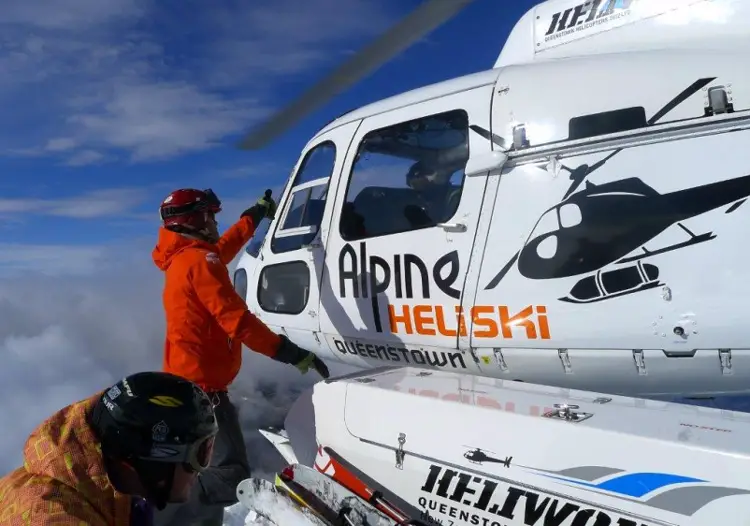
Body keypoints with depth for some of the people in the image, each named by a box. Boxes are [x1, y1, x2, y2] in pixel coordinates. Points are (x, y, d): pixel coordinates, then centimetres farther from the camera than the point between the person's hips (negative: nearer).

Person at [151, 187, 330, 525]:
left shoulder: (183, 257, 15)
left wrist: (258, 212, 45)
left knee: (209, 469, 18)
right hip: (201, 385, -11)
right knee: (231, 473, -14)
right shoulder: (200, 260, -15)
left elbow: (226, 244, 34)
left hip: (186, 382, 11)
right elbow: (236, 320, -23)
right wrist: (290, 352, -21)